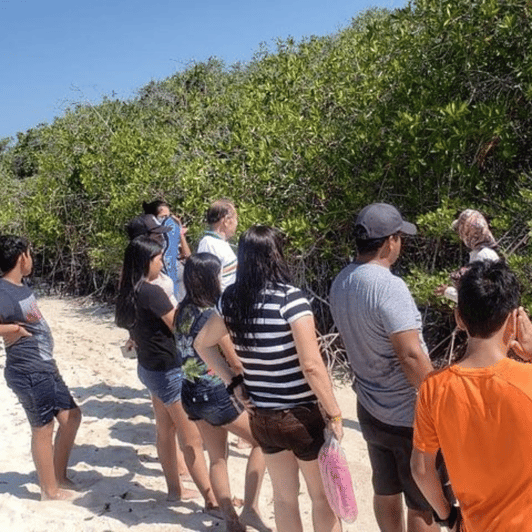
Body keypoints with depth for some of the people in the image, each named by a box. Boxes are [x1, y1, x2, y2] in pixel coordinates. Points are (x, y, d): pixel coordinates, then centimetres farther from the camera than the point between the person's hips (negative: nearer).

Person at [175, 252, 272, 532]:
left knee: (217, 458, 18)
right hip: (217, 395, -8)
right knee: (262, 441, 10)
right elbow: (235, 363, -15)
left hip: (192, 394, 8)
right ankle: (250, 508, 10)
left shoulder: (183, 311, 1)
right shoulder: (211, 315, -22)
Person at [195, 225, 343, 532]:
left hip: (262, 417, 5)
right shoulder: (290, 298, -20)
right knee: (324, 496, 17)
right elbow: (312, 366, -22)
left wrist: (234, 383, 8)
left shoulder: (231, 300, -2)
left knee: (284, 496, 23)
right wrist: (334, 415, -13)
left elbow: (203, 344, 11)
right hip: (301, 415, -5)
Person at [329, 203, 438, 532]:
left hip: (371, 409, 8)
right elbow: (411, 357, -27)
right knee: (423, 505, 9)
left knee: (385, 492, 22)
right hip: (409, 415, -8)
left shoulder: (341, 283, 0)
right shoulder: (389, 286, -26)